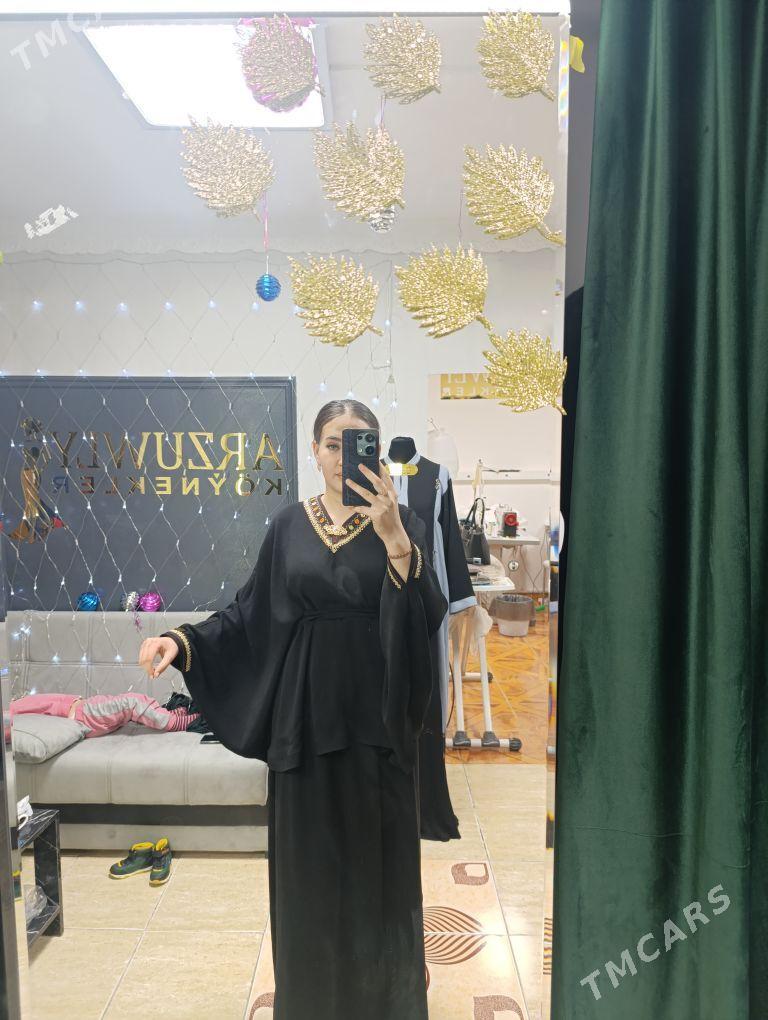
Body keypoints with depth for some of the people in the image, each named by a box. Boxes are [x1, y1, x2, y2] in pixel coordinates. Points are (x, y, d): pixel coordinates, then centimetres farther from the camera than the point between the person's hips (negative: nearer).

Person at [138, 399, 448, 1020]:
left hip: (376, 714, -1)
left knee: (377, 854, 10)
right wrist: (183, 641, -9)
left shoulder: (401, 523, -4)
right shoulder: (289, 525, 4)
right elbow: (251, 613, 5)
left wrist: (394, 537, -30)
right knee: (308, 857, 12)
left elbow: (429, 615, -17)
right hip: (305, 711, 2)